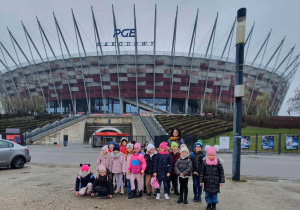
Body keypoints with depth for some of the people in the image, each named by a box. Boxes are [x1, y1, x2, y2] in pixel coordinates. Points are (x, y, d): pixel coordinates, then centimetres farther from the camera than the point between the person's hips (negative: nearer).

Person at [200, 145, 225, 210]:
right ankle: (209, 203, 27)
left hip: (215, 181, -1)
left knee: (214, 193, 7)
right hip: (207, 181, 1)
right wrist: (201, 181, 2)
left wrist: (222, 181, -1)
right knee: (207, 193, 9)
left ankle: (214, 204, 26)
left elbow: (221, 172, 0)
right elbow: (202, 172, 2)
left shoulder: (218, 162, -5)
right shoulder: (204, 162, -3)